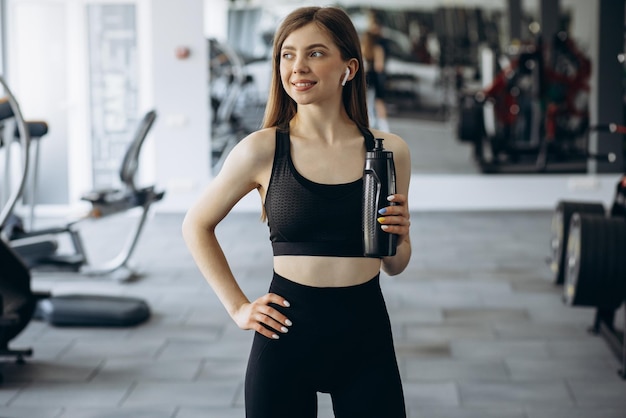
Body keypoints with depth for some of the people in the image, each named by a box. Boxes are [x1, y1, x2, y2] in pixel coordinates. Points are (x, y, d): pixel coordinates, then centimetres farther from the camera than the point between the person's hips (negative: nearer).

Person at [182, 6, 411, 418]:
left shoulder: (389, 151, 0)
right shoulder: (262, 150, -5)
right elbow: (197, 225, 9)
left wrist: (397, 237, -10)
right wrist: (238, 307, 3)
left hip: (367, 340, 1)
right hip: (286, 337, -1)